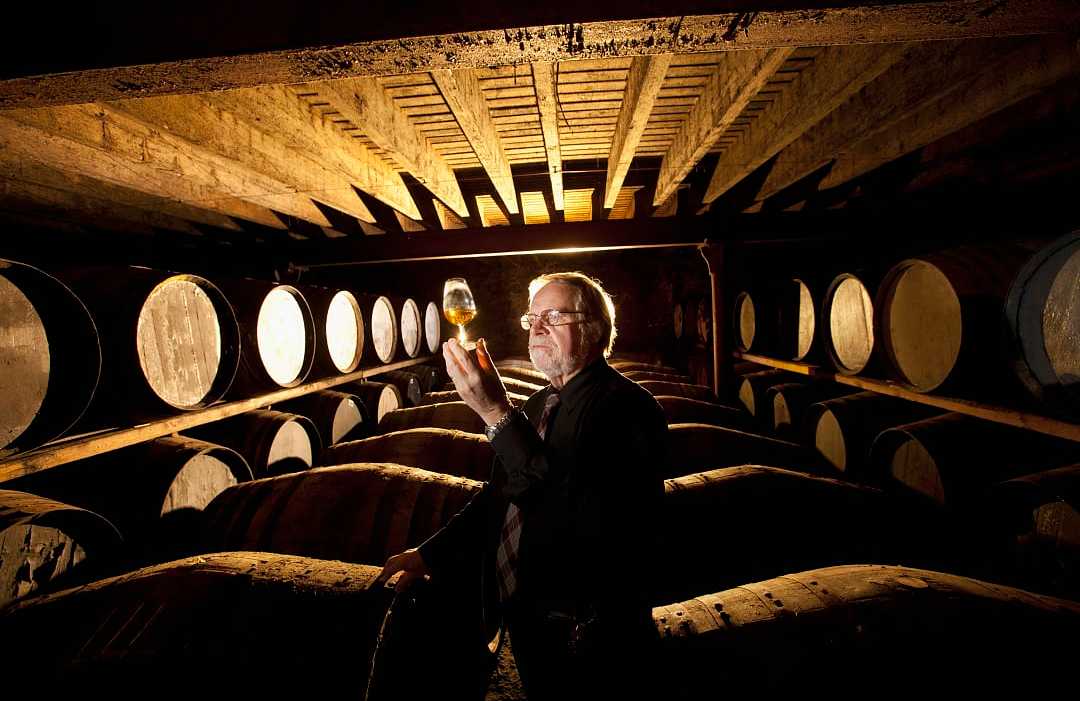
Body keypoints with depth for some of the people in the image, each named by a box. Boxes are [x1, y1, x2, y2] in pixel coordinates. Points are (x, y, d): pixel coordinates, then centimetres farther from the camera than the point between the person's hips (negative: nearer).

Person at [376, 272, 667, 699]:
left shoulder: (625, 406, -20)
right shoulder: (538, 405, 7)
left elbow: (569, 504, -31)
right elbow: (497, 496, 13)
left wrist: (496, 412, -34)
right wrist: (432, 554, 5)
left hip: (586, 642, -7)